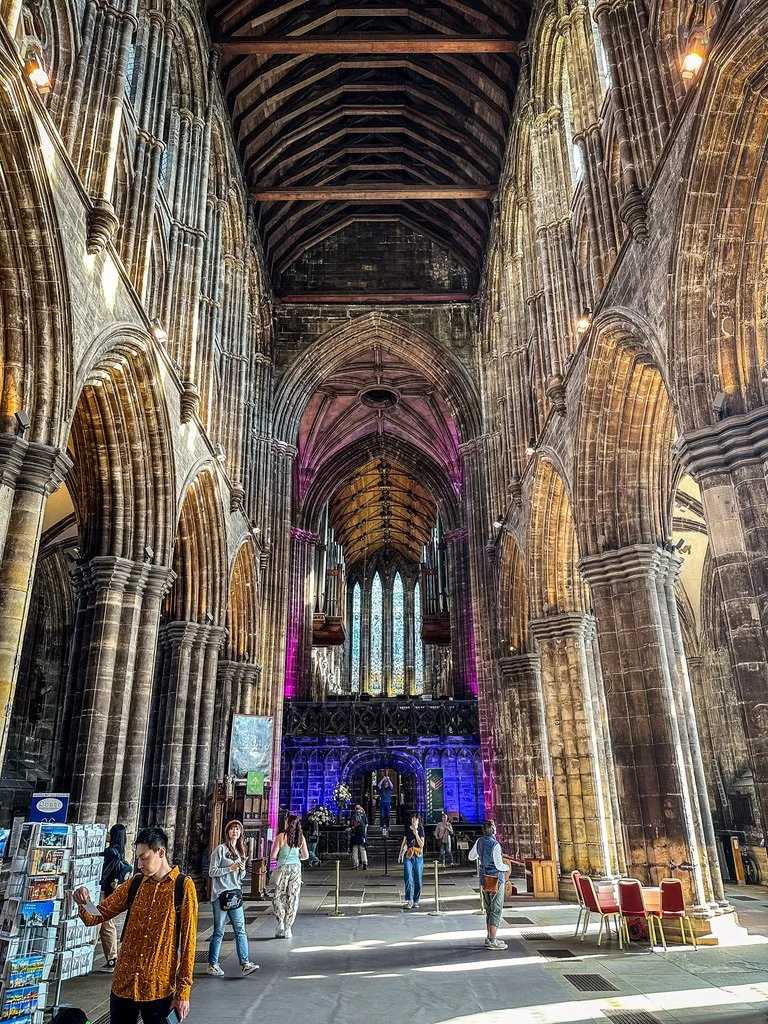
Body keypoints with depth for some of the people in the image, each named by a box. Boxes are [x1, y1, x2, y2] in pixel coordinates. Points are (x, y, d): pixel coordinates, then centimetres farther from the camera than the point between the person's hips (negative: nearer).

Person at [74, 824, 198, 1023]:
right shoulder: (134, 883, 5)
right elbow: (95, 916, 7)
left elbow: (188, 941, -7)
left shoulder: (183, 886, -8)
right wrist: (83, 903, -14)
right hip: (123, 984, 4)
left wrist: (183, 991, -8)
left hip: (160, 987, -4)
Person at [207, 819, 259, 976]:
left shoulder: (240, 851, 15)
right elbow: (212, 872, -9)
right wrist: (230, 868, -16)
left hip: (235, 894, 6)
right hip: (220, 895, -6)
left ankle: (245, 963, 1)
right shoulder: (220, 849, -5)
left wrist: (242, 869, -1)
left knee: (240, 930, 1)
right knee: (219, 932, 2)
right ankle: (212, 965, 15)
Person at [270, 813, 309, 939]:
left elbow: (273, 856, -9)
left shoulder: (281, 836, -9)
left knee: (278, 896, 11)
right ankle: (288, 929, 9)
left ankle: (281, 921, -6)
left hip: (283, 867, -3)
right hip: (296, 868, 3)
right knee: (293, 898, 8)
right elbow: (306, 856, 8)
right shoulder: (301, 837, 2)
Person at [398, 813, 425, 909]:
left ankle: (416, 901, 14)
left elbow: (421, 845, -7)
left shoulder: (420, 830, 0)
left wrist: (416, 834, -17)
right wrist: (400, 854, 12)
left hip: (418, 856, 0)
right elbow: (404, 842, 12)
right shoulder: (407, 829, 4)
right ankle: (409, 901, -10)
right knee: (408, 878, -10)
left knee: (417, 879, 3)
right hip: (408, 855, 0)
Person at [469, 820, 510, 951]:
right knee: (496, 910, -1)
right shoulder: (495, 845, -21)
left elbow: (471, 857, 16)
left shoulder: (480, 842, 2)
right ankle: (492, 941, 0)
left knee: (489, 909, 17)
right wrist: (507, 867, 2)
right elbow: (499, 865, -18)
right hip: (496, 881, -7)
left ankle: (489, 937, 23)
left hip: (484, 880, 7)